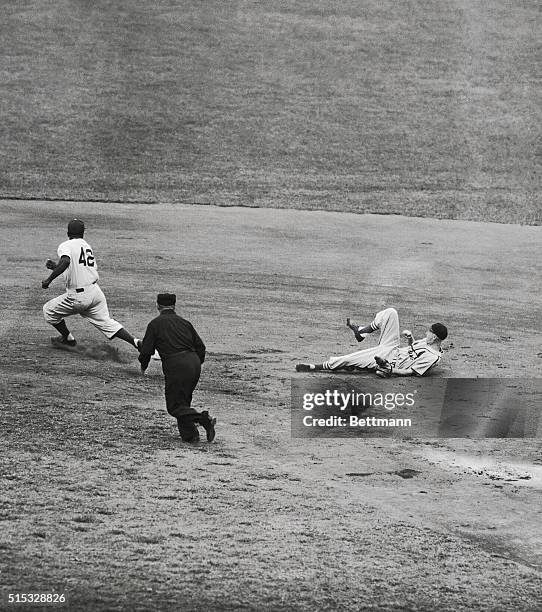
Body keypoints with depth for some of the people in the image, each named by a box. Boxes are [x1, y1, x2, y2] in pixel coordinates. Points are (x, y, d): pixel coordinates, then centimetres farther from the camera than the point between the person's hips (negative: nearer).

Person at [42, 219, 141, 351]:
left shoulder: (65, 246, -6)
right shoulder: (87, 246, 17)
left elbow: (66, 262, -28)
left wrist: (49, 279, -24)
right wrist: (56, 266, 31)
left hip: (78, 296, -6)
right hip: (96, 292, 6)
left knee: (49, 310, 15)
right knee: (106, 322, 10)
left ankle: (68, 339, 25)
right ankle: (135, 342, -6)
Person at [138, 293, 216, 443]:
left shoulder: (155, 324, 5)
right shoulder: (184, 322, 18)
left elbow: (146, 350, 3)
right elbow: (200, 346, 16)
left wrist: (143, 366, 22)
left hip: (176, 365, -6)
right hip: (194, 362, 6)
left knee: (175, 405, -1)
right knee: (183, 400, 21)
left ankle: (204, 419, -22)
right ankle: (189, 435, 13)